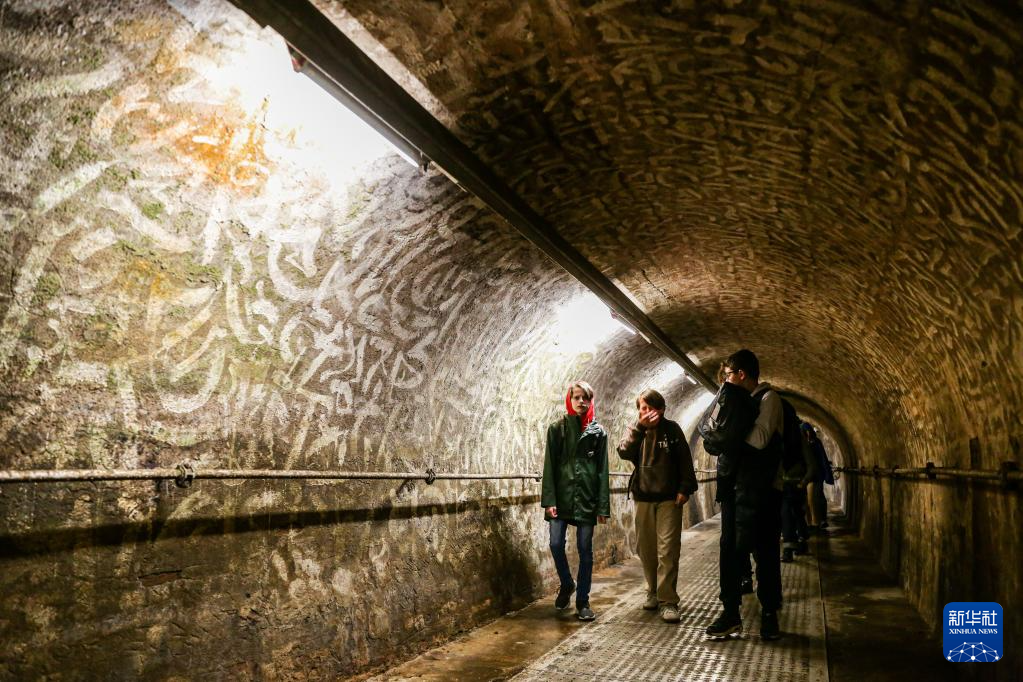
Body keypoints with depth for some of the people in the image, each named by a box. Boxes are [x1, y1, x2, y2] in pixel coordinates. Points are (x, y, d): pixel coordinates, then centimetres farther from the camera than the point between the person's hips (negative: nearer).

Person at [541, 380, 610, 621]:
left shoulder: (598, 431, 6)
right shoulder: (557, 429, 5)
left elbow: (603, 470, 4)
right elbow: (549, 466, 1)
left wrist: (603, 506, -2)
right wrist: (549, 500, -8)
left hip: (587, 497, 0)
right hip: (561, 495, 0)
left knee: (585, 549, 3)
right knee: (556, 544, -5)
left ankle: (582, 601, 15)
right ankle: (566, 585, 24)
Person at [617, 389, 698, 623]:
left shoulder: (672, 429, 1)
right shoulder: (635, 431, 6)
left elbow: (685, 459, 1)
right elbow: (624, 452, -13)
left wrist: (685, 488, -5)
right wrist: (640, 427, -19)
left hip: (669, 498, -3)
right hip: (643, 497, 3)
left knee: (668, 549, -9)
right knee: (647, 549, 10)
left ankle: (668, 600, -6)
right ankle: (653, 591, 27)